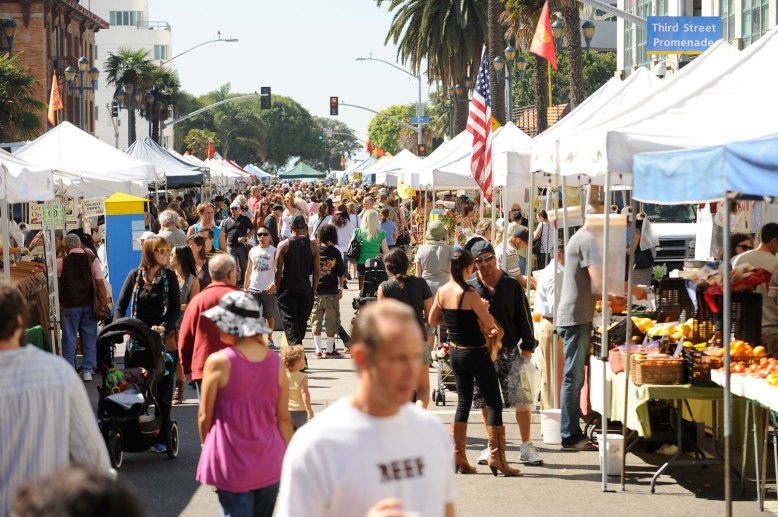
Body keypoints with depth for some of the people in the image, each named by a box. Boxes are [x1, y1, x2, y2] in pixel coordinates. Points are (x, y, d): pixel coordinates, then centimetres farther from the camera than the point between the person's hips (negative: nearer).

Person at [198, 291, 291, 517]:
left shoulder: (218, 362, -13)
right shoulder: (276, 363, -1)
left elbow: (205, 416, -4)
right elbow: (284, 419, 3)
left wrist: (207, 446, 15)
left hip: (233, 466, -4)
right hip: (270, 464, 4)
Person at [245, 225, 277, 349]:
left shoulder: (274, 251, -2)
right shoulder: (252, 251, 9)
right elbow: (248, 271, 14)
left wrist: (274, 284, -24)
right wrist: (245, 288, 9)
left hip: (269, 289, -2)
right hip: (253, 289, 3)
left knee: (269, 316, 7)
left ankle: (269, 340, 19)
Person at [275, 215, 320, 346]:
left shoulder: (283, 245, -4)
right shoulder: (313, 246, 0)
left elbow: (278, 271, -6)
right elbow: (317, 271, 1)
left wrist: (277, 288, 4)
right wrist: (313, 290, 10)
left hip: (287, 288, -2)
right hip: (305, 288, 2)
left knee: (290, 322, -4)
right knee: (302, 322, 15)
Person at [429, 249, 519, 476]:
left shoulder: (442, 291, -1)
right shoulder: (469, 294, -22)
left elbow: (433, 319, 12)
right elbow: (490, 323, -16)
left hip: (456, 352, 7)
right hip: (476, 353, -7)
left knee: (463, 401, 15)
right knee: (494, 403, 2)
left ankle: (458, 456, 13)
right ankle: (496, 456, -2)